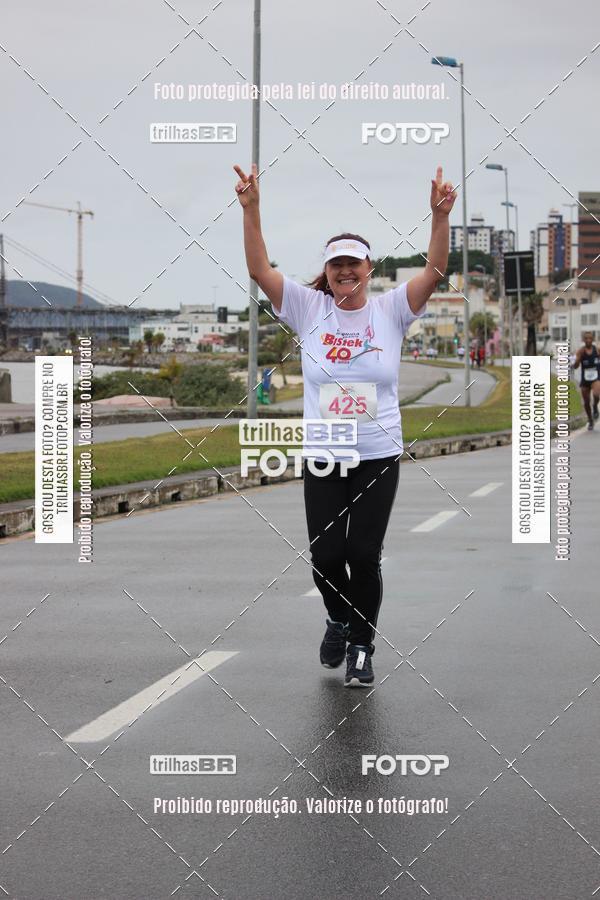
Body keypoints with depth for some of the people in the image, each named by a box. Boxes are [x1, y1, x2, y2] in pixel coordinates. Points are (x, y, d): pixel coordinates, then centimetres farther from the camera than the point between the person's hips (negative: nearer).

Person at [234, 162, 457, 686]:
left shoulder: (390, 310, 0)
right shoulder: (309, 309, 1)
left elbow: (435, 271, -13)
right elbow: (259, 269, -8)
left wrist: (441, 216, -28)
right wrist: (251, 209, -21)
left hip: (379, 457, -1)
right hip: (322, 459, 1)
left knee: (364, 556, -2)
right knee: (326, 556, 0)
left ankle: (361, 645, 18)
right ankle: (340, 620, 32)